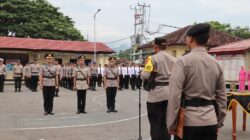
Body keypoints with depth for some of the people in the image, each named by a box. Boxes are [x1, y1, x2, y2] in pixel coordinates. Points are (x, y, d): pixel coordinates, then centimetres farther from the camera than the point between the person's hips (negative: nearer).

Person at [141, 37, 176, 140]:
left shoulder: (153, 58, -11)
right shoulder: (173, 59, 5)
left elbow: (144, 76, -14)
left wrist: (145, 68, 6)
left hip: (156, 93, -5)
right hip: (170, 93, 5)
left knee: (155, 123, 5)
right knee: (166, 122, 15)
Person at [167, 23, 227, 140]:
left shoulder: (183, 61, -10)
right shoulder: (216, 63, 7)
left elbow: (174, 95, -15)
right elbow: (222, 96, 11)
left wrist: (171, 124, -7)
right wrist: (219, 123, 20)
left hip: (190, 121, -5)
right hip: (211, 120, 5)